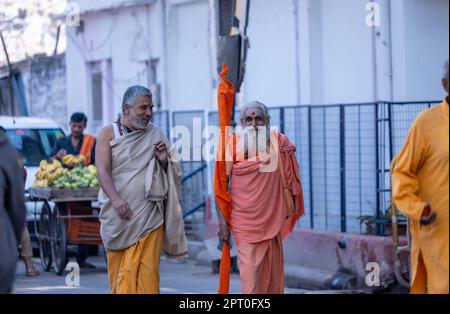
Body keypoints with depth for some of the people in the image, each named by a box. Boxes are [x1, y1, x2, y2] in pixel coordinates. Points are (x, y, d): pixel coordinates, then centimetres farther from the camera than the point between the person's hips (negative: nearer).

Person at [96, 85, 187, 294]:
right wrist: (116, 199, -21)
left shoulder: (155, 135, 11)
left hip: (148, 216, 1)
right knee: (117, 270, 3)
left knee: (145, 271, -8)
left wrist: (163, 160, -4)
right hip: (117, 215, -1)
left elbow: (174, 175, 18)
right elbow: (102, 170, -6)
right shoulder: (109, 133, 5)